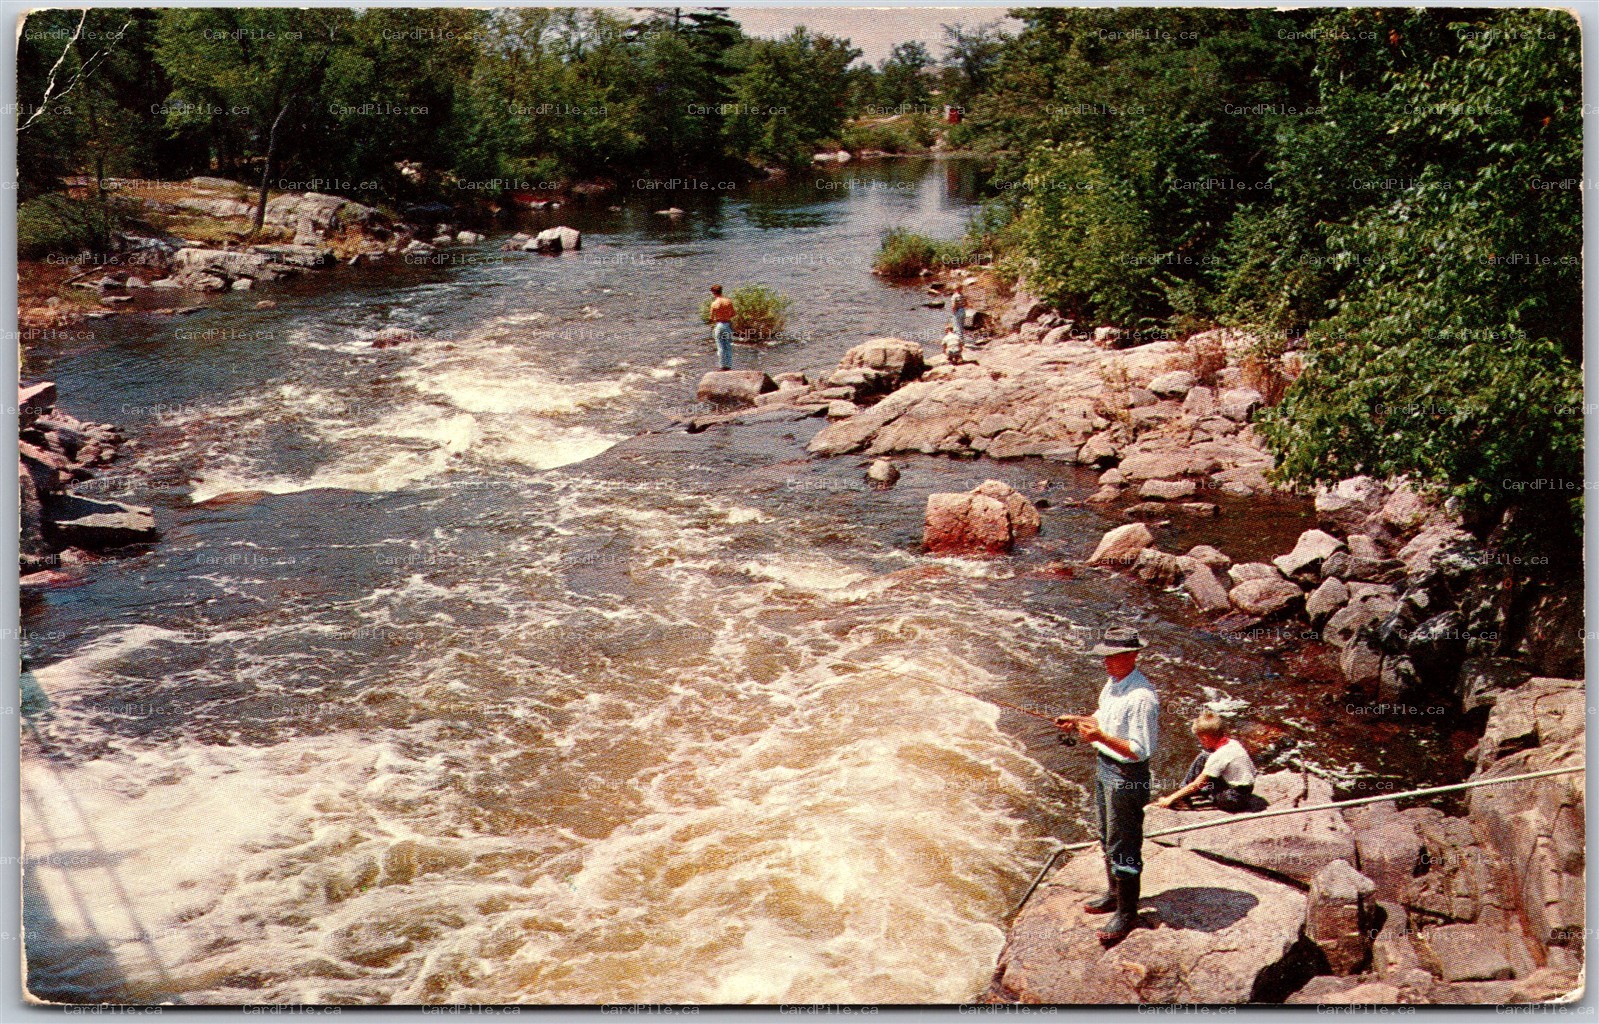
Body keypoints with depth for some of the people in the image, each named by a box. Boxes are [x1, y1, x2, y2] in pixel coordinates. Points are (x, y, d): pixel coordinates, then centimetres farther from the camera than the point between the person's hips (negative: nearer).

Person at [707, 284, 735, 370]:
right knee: (728, 346, 11)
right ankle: (729, 366, 13)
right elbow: (733, 314, 5)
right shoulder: (728, 301, -3)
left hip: (719, 325, -3)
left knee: (721, 347, 4)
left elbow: (712, 318, -7)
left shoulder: (714, 303, -12)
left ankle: (723, 366, 7)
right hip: (728, 324, 3)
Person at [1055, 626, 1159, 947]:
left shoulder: (1143, 697, -27)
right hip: (1104, 766, 10)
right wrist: (1079, 720, 4)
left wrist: (1101, 737, -34)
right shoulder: (1112, 684, 3)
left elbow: (1140, 750, -27)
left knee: (1123, 846, 0)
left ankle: (1127, 914, 13)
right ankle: (1114, 893, 43)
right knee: (1107, 836, 24)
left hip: (1127, 776, -10)